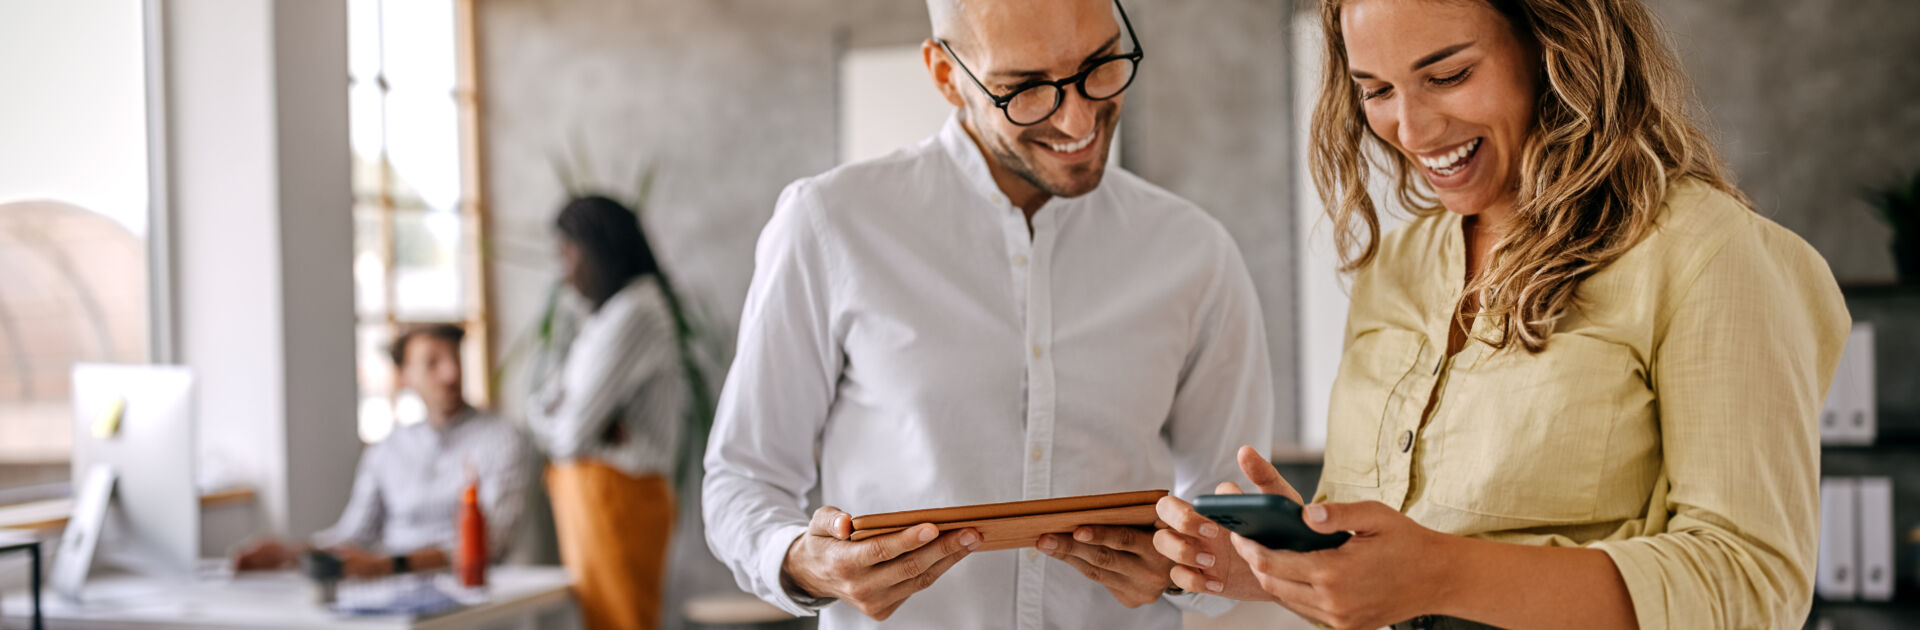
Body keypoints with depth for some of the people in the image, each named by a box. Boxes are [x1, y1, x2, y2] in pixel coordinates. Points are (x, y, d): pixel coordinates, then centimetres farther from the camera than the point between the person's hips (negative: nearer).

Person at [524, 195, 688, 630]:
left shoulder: (633, 313, -15)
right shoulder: (603, 315, 17)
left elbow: (573, 431, -18)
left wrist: (551, 426, 5)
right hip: (586, 492, 9)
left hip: (616, 493, -9)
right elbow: (538, 409, 12)